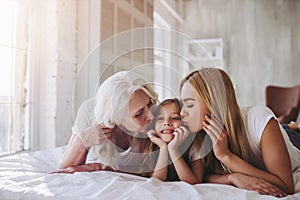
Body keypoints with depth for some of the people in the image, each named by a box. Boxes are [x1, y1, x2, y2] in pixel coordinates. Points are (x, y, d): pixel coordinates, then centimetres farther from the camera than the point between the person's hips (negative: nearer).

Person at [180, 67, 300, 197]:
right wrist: (233, 177, -32)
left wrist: (226, 155, -34)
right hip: (250, 194, 3)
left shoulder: (258, 118, -27)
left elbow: (286, 187, -28)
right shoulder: (203, 132, -14)